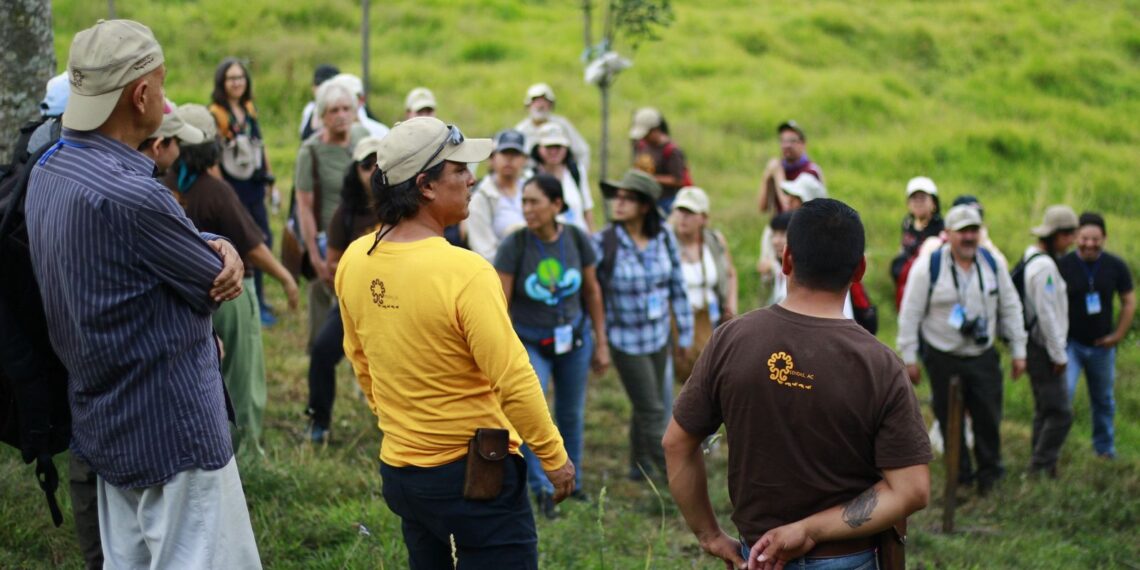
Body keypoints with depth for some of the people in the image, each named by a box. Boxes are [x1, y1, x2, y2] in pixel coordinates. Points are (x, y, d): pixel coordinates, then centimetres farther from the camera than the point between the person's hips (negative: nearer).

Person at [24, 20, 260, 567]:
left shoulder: (48, 172, 4)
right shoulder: (130, 196, -27)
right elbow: (218, 281, -14)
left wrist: (217, 248, -10)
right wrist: (225, 258, 8)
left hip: (106, 421, 10)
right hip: (173, 427, -10)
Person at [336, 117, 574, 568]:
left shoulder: (354, 261, -2)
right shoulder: (464, 272, -23)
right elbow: (514, 379, -20)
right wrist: (554, 456, -8)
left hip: (398, 466, 7)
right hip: (473, 472, -7)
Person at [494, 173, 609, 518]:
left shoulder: (577, 239, -11)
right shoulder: (515, 245, -19)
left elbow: (592, 291, 1)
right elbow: (499, 303, -18)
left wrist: (601, 343, 5)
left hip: (574, 339, 3)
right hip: (529, 343, -3)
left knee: (571, 414, 14)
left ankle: (571, 482, 33)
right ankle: (542, 489, -12)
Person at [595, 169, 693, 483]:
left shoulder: (663, 238, -5)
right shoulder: (603, 243, -16)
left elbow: (677, 286, 4)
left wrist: (685, 333, 8)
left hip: (659, 336, 4)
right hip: (626, 341, -4)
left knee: (647, 407, 17)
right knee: (652, 410, 0)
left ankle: (639, 464, 34)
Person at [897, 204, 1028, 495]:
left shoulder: (992, 263, 2)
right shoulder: (928, 267, -10)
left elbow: (1011, 308, 9)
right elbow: (910, 314, -6)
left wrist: (1018, 351, 7)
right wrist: (909, 358, -7)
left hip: (983, 356, 3)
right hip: (943, 359, -2)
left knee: (988, 418, 4)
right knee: (950, 422, 5)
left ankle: (989, 473, 20)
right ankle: (960, 477, 18)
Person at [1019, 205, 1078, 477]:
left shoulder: (1031, 258, 13)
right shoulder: (1044, 266, -19)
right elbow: (1046, 314, -21)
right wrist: (1058, 354, -14)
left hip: (1035, 347, 11)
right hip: (1042, 349, -11)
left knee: (1044, 410, 16)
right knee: (1060, 412, -9)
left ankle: (1039, 468, 22)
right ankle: (1040, 467, -6)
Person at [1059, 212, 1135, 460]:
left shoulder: (1115, 267, -4)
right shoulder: (1063, 266, -12)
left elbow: (1129, 302, 7)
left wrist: (1118, 335, 0)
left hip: (1101, 346, 3)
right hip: (1070, 343, -3)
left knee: (1103, 400, 15)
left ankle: (1105, 448, 32)